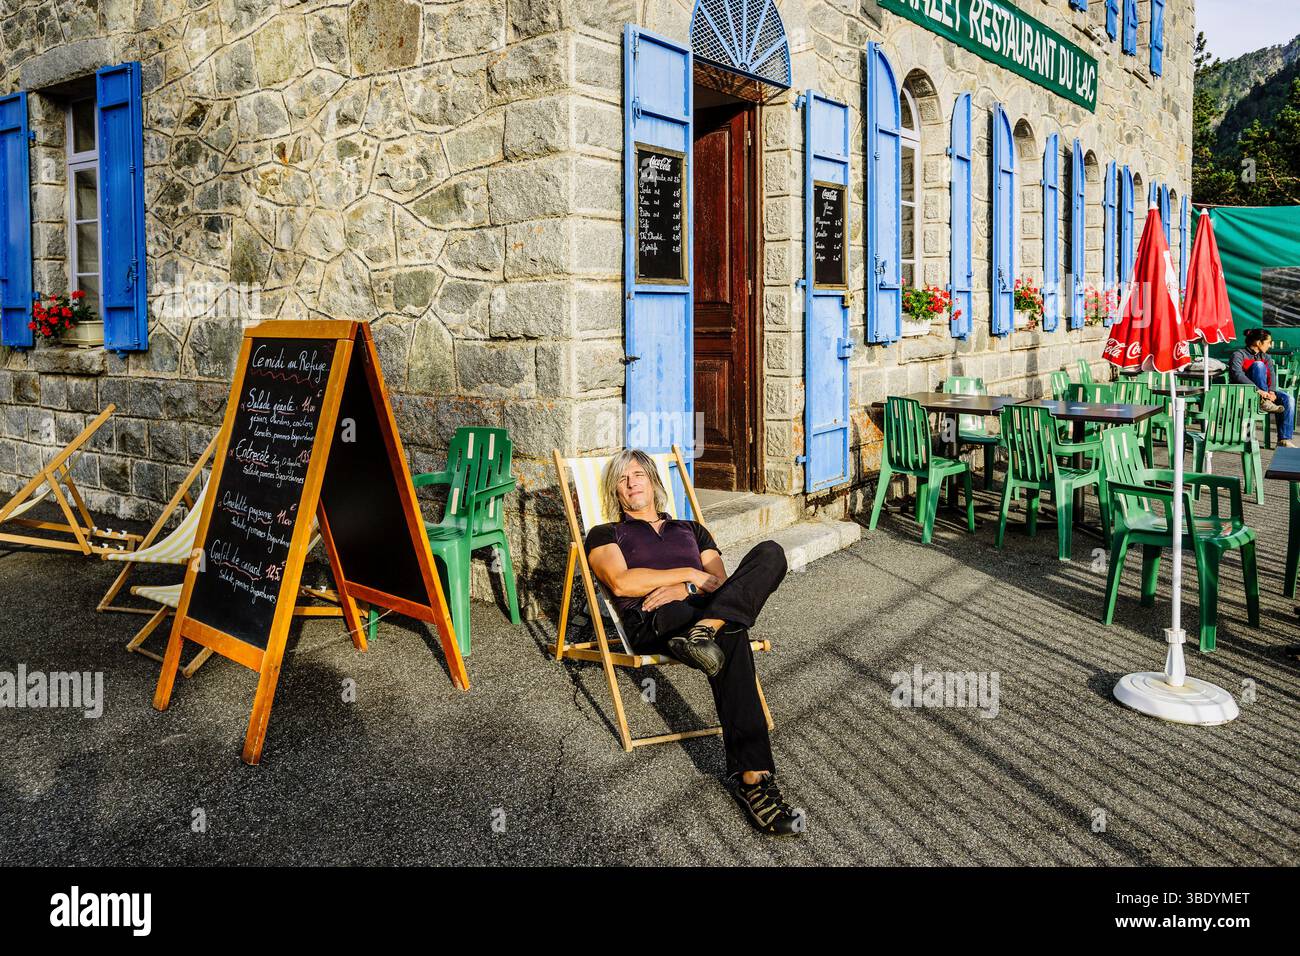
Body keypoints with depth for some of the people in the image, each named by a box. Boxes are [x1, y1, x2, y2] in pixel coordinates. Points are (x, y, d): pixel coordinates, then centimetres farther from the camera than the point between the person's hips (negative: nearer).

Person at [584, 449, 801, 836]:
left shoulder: (691, 529, 36)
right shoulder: (606, 534, 25)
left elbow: (720, 583, 18)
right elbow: (621, 583, 1)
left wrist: (689, 589, -6)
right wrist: (690, 574, 1)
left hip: (705, 607, 4)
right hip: (652, 622, -4)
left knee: (770, 552, -27)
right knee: (729, 640, -41)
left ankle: (705, 629, -48)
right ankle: (752, 776, -50)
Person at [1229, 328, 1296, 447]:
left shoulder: (1265, 357, 18)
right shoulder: (1239, 355, -5)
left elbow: (1272, 374, 3)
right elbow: (1237, 375, -22)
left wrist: (1271, 391, -18)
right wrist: (1258, 390, -32)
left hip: (1263, 393, 6)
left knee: (1288, 399, -20)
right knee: (1259, 365, -23)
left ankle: (1284, 439, -21)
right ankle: (1264, 402, -29)